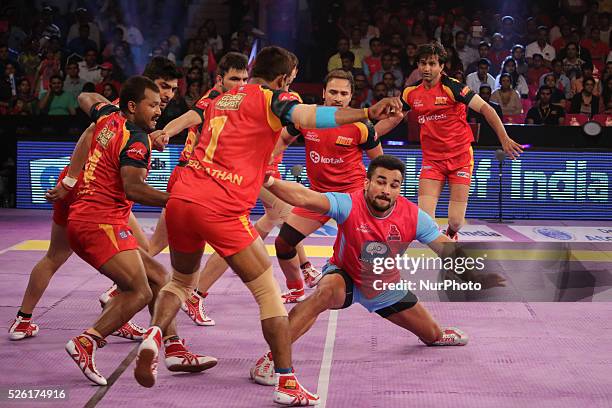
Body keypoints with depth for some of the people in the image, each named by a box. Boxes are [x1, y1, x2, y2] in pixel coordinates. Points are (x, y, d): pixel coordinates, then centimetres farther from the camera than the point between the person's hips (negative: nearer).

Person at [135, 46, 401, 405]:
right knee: (268, 291, 4)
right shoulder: (269, 97, 2)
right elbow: (306, 116, -19)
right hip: (222, 210, -6)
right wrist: (368, 112, -29)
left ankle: (156, 334, 0)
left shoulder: (221, 100, 23)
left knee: (182, 282, 27)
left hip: (181, 198, 7)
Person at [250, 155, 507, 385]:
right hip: (345, 278, -4)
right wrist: (271, 183, -64)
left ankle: (438, 335, 56)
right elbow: (306, 198, -46)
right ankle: (271, 357, -34)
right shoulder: (349, 205, -31)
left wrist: (473, 276, -35)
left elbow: (447, 250, -18)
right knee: (326, 292, -39)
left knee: (432, 335, 13)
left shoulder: (413, 216, -22)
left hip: (387, 288, 4)